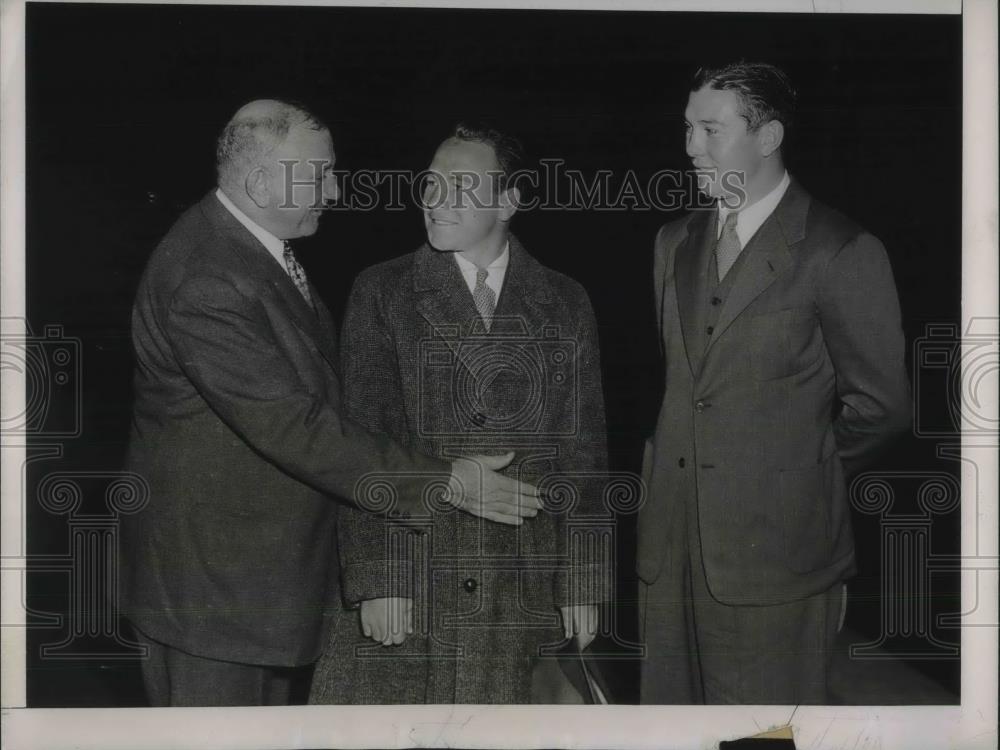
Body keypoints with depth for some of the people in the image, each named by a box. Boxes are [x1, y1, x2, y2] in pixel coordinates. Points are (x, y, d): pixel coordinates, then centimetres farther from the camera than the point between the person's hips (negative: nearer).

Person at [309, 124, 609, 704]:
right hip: (402, 590, -1)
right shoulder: (382, 294, 5)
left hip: (521, 587, 1)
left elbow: (583, 451, 9)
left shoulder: (564, 306, 9)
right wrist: (377, 582, -9)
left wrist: (582, 585, 4)